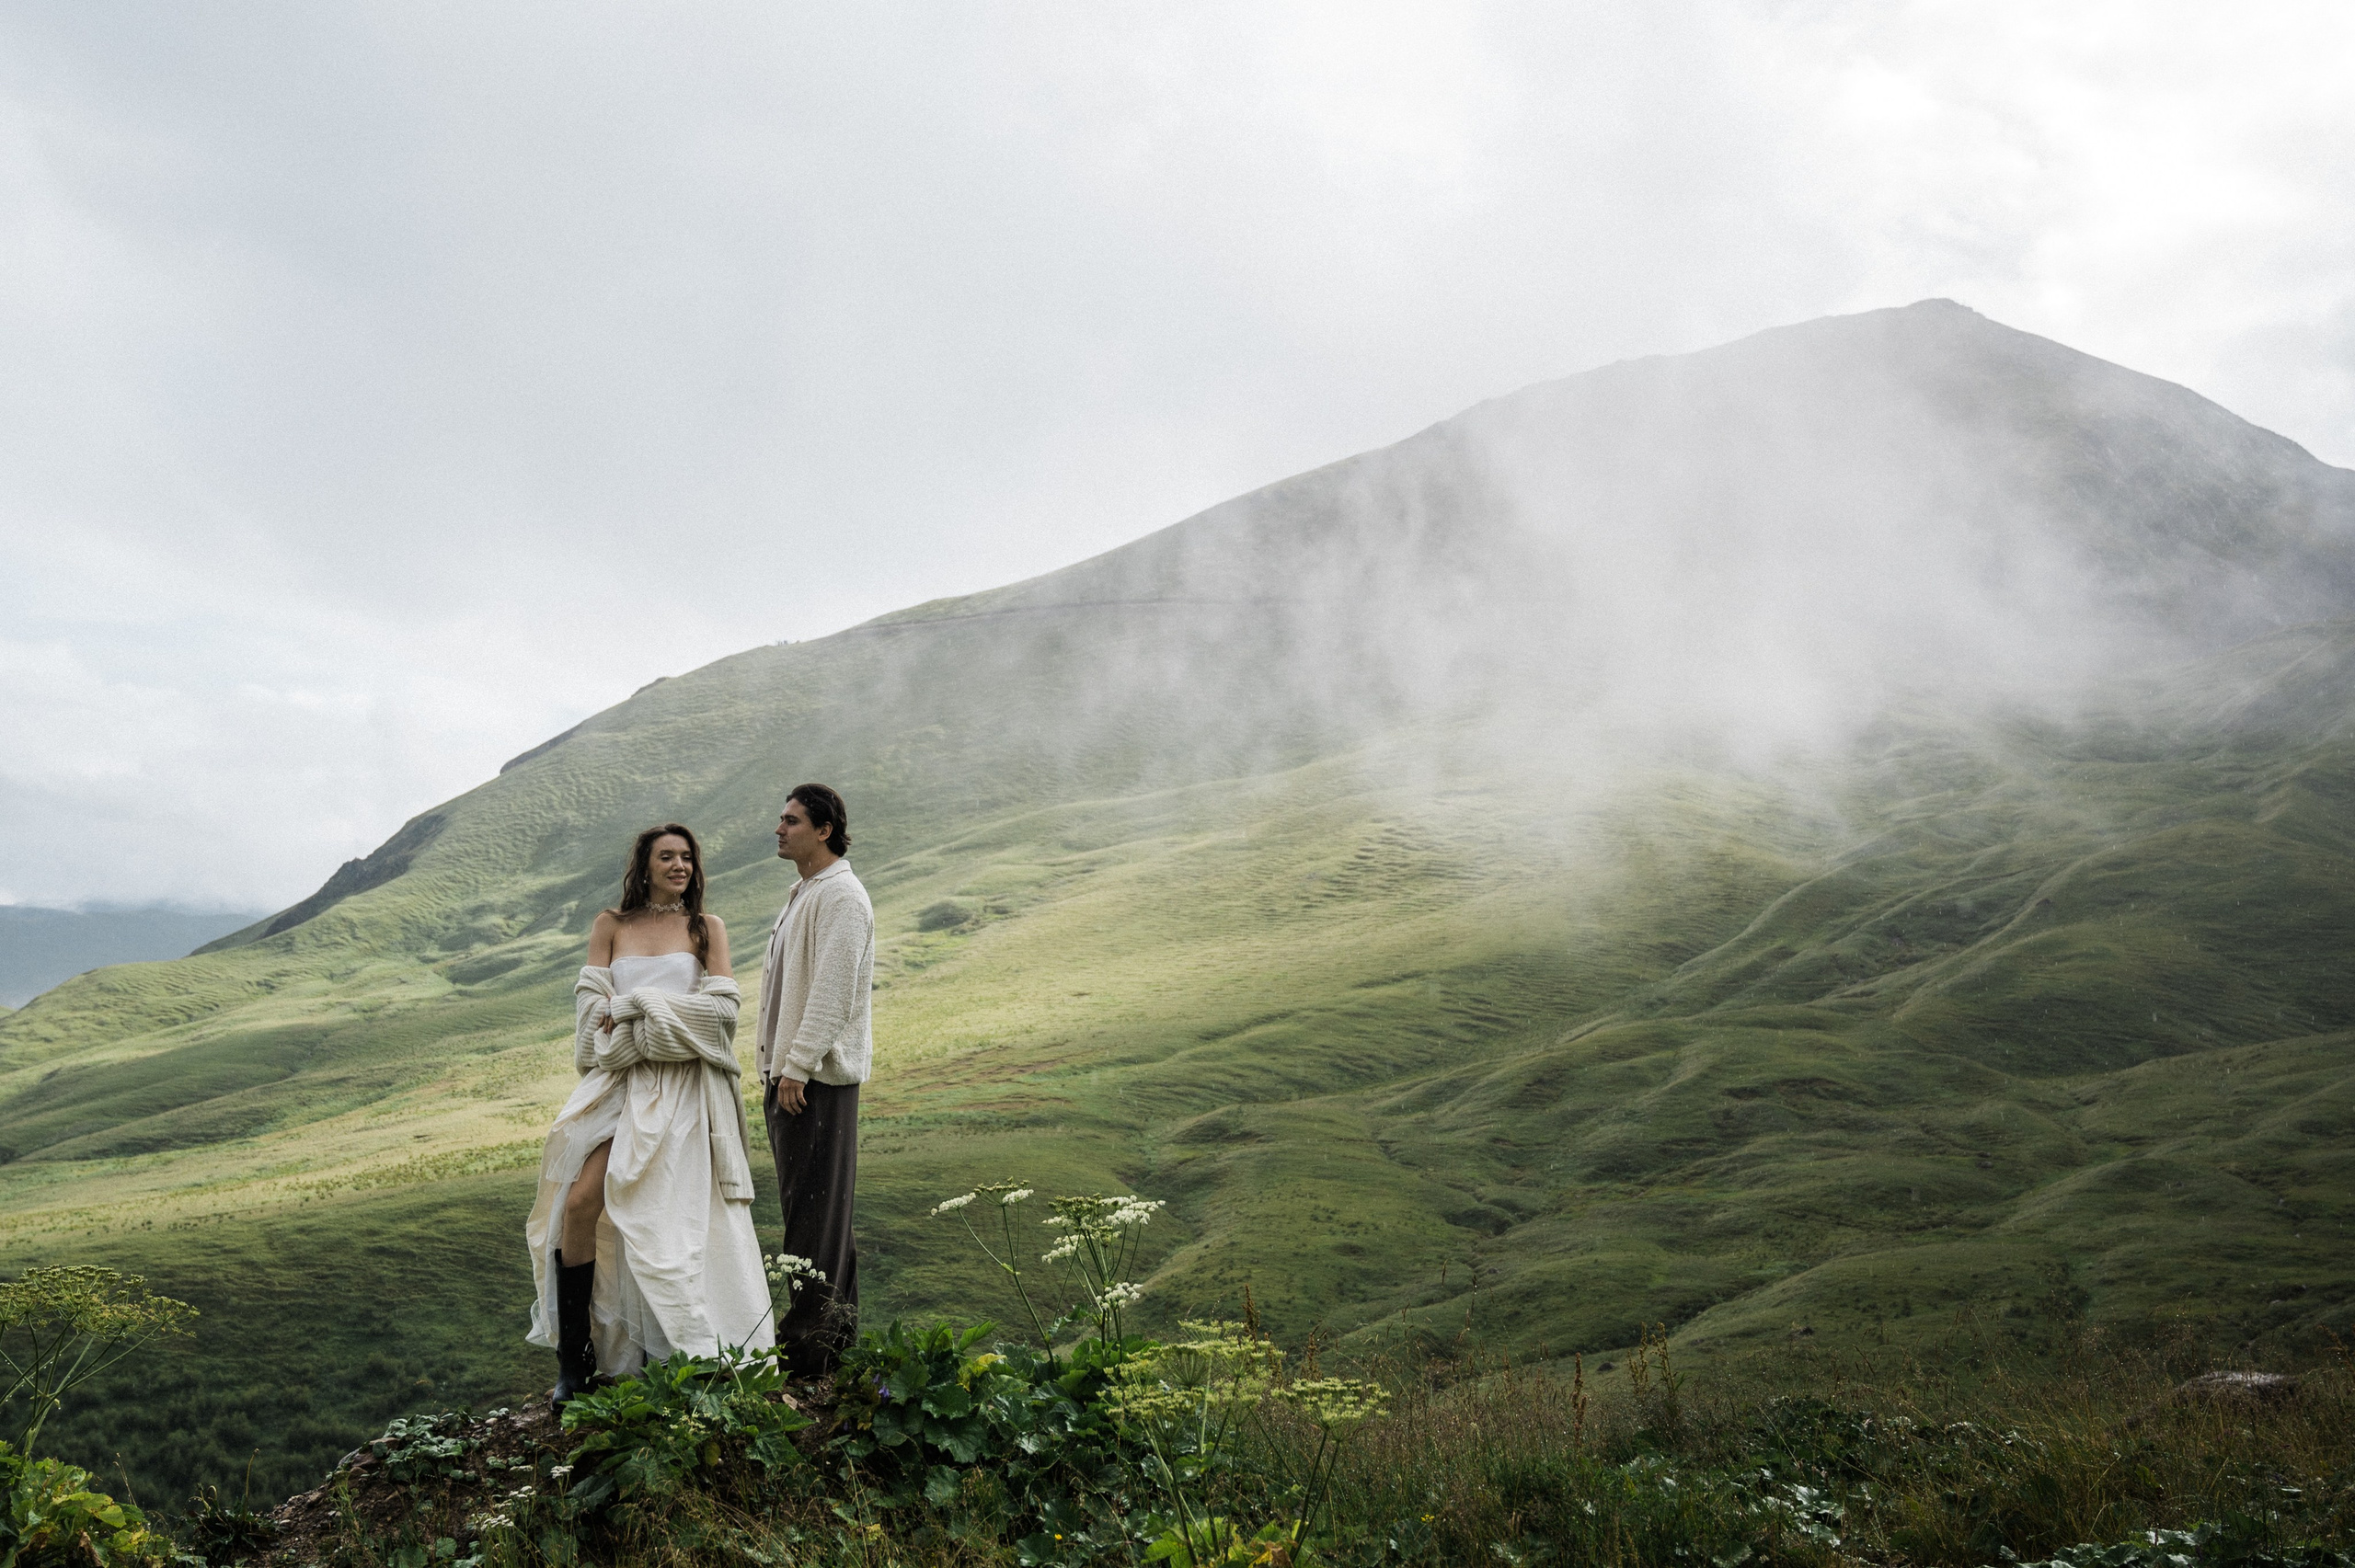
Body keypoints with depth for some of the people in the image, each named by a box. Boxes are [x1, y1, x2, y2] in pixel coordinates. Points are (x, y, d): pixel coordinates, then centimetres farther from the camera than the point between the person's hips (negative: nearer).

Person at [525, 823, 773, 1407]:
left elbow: (722, 1007, -2)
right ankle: (574, 1356, -2)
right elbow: (591, 1004, 1)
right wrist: (682, 1012, -9)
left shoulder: (707, 928, 10)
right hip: (621, 1080, 1)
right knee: (580, 1203, -13)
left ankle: (674, 1350, 3)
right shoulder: (611, 925, 12)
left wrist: (638, 1006, -8)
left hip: (685, 1090, -1)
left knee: (666, 1215, -6)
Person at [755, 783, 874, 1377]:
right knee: (805, 1201, 13)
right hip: (789, 1070, 10)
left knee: (815, 1207, -7)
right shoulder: (802, 894, 19)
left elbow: (834, 992, -20)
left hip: (819, 1077, -10)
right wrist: (774, 1065, 19)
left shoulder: (840, 895, -13)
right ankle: (834, 1321, 21)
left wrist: (798, 1066, -21)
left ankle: (813, 1339, -2)